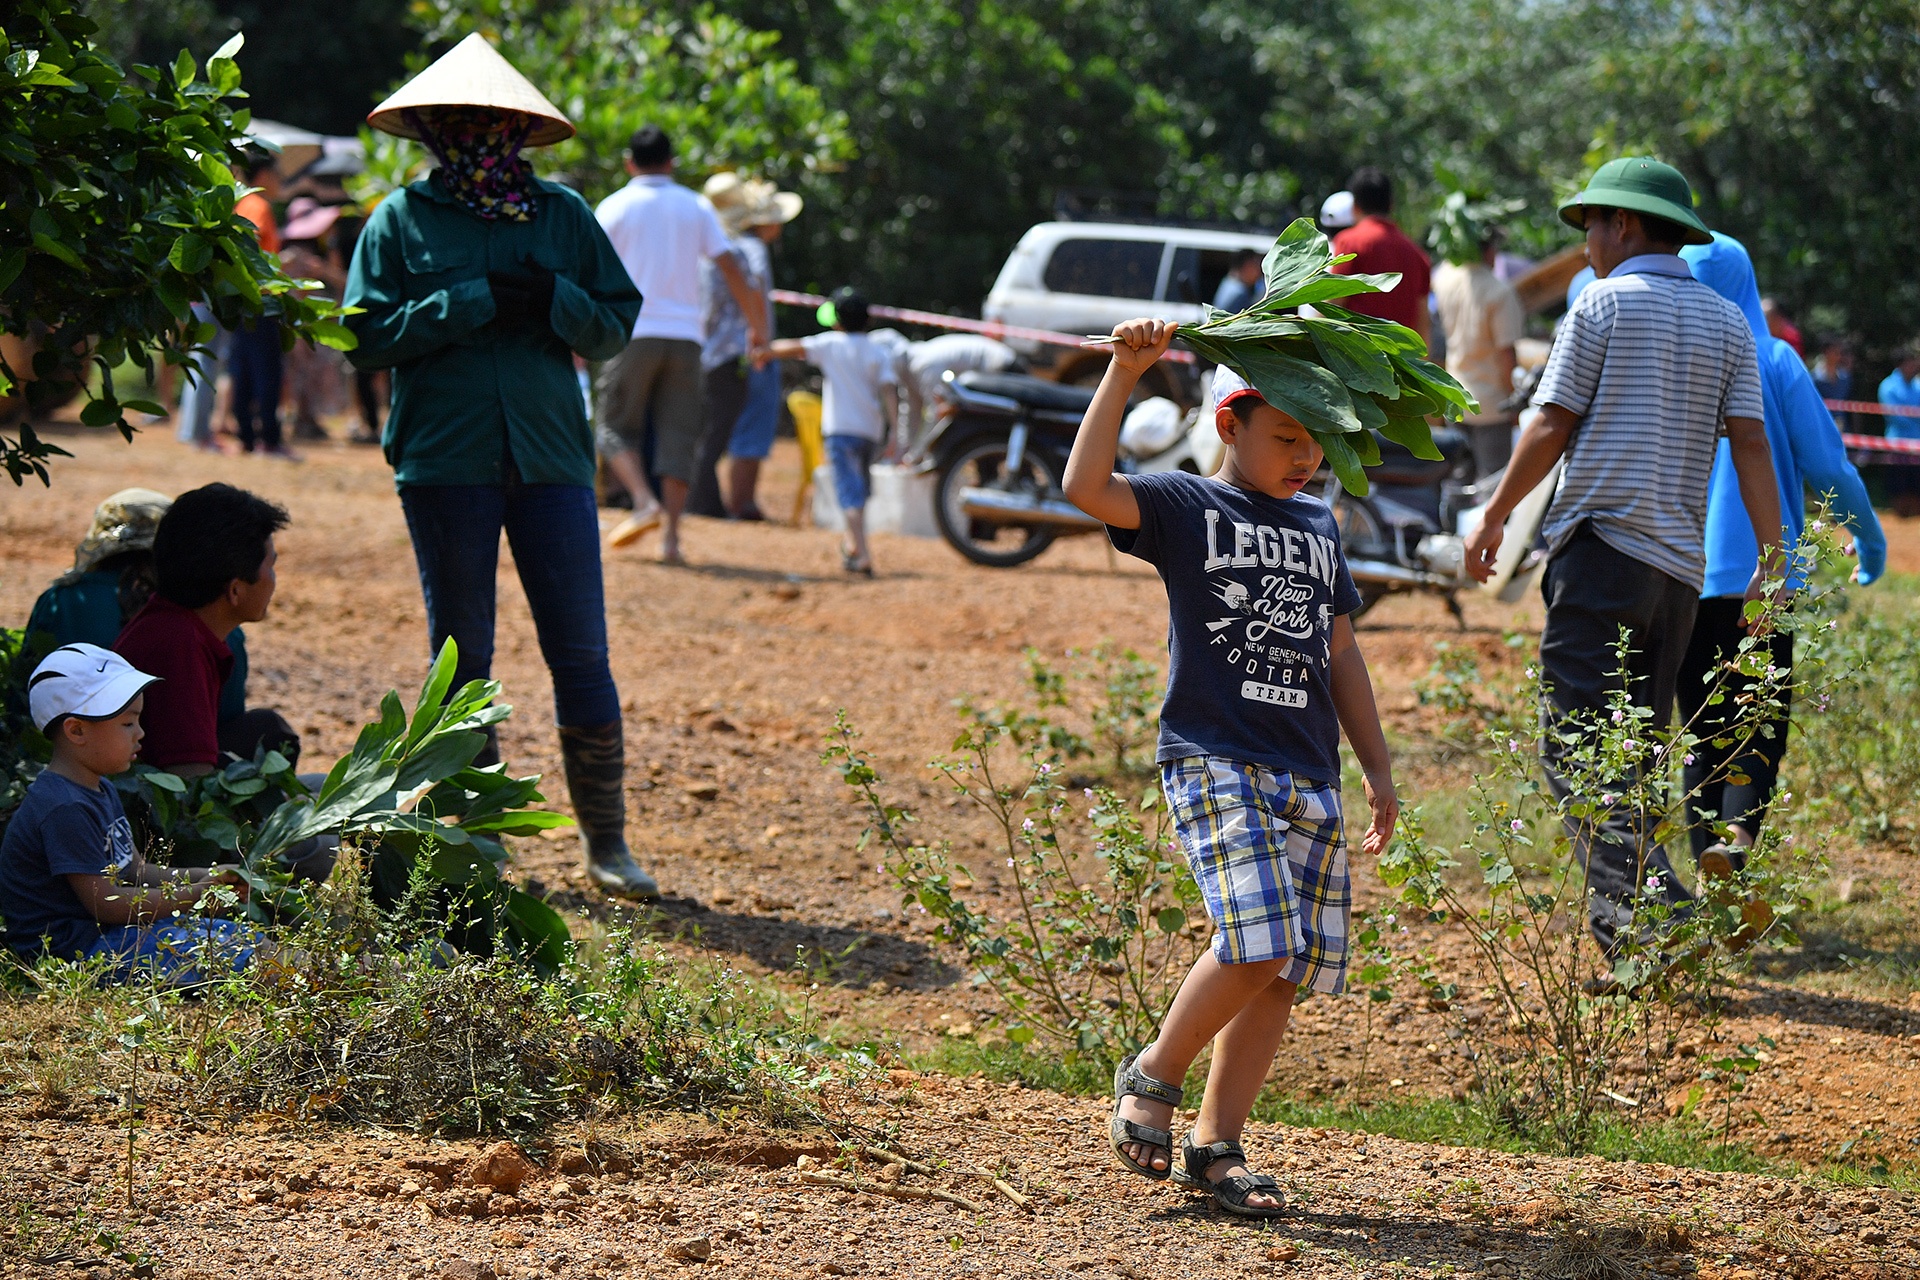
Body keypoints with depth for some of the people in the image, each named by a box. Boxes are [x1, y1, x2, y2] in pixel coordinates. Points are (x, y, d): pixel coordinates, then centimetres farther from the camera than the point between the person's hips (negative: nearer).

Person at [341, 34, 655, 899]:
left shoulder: (564, 215, 11)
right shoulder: (403, 219, 5)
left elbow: (617, 324, 10)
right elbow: (368, 333, -5)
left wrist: (553, 301, -10)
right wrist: (475, 304, -12)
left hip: (550, 454, 1)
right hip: (445, 461, -1)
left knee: (582, 653, -2)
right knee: (462, 659, 5)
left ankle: (606, 838, 6)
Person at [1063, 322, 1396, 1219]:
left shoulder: (1319, 527, 18)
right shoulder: (1185, 506, 1)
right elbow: (1087, 487, -17)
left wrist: (1379, 771, 20)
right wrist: (1124, 373, -20)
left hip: (1309, 779, 6)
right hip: (1213, 762, -6)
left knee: (1289, 970, 1)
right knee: (1256, 943, -22)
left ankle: (1216, 1146, 9)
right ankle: (1152, 1076, 0)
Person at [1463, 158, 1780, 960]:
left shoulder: (1602, 305, -1)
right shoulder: (1727, 322, 14)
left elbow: (1550, 428, -3)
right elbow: (1751, 444, 7)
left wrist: (1492, 517, 8)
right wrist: (1771, 561, 6)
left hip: (1602, 541, -6)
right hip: (1680, 563, 6)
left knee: (1575, 748, -11)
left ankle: (1642, 904, -26)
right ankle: (1629, 925, 11)